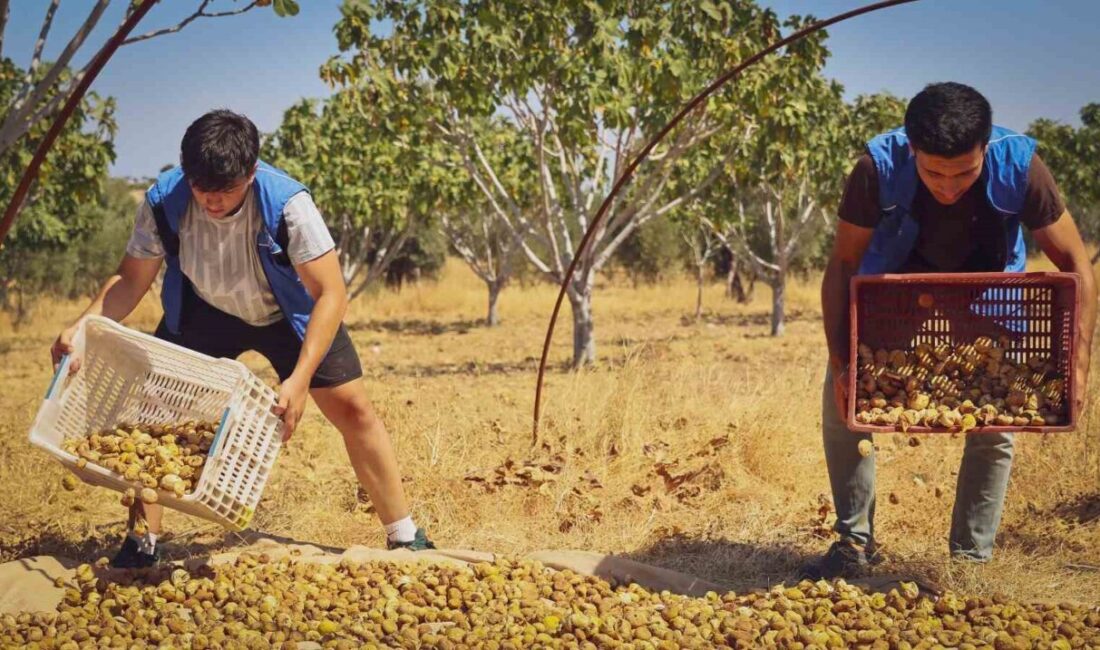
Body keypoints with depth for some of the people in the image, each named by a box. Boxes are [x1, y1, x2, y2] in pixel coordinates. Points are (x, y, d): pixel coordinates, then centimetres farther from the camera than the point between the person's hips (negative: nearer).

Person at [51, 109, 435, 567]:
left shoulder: (287, 204, -36)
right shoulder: (163, 203, -28)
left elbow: (331, 294, -35)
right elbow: (131, 280, -15)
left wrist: (300, 378, -44)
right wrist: (82, 328, -33)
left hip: (287, 313, -2)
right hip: (203, 312, 2)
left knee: (352, 409, -7)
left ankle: (404, 538, 6)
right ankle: (143, 541, 6)